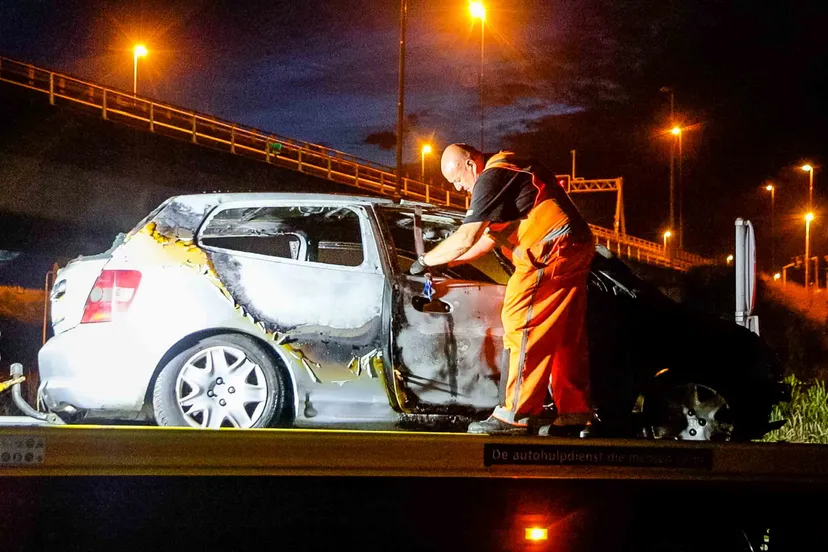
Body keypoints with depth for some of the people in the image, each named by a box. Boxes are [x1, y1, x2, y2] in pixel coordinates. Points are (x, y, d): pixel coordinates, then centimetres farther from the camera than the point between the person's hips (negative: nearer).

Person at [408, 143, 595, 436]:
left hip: (550, 250, -10)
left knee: (521, 324, -9)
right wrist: (450, 261, 24)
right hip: (575, 250, 10)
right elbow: (492, 234, 27)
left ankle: (514, 415, -10)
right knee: (565, 335, 11)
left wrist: (426, 260, -4)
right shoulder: (508, 169, 22)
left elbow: (467, 237, -16)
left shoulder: (492, 178, -11)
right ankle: (575, 414, 14)